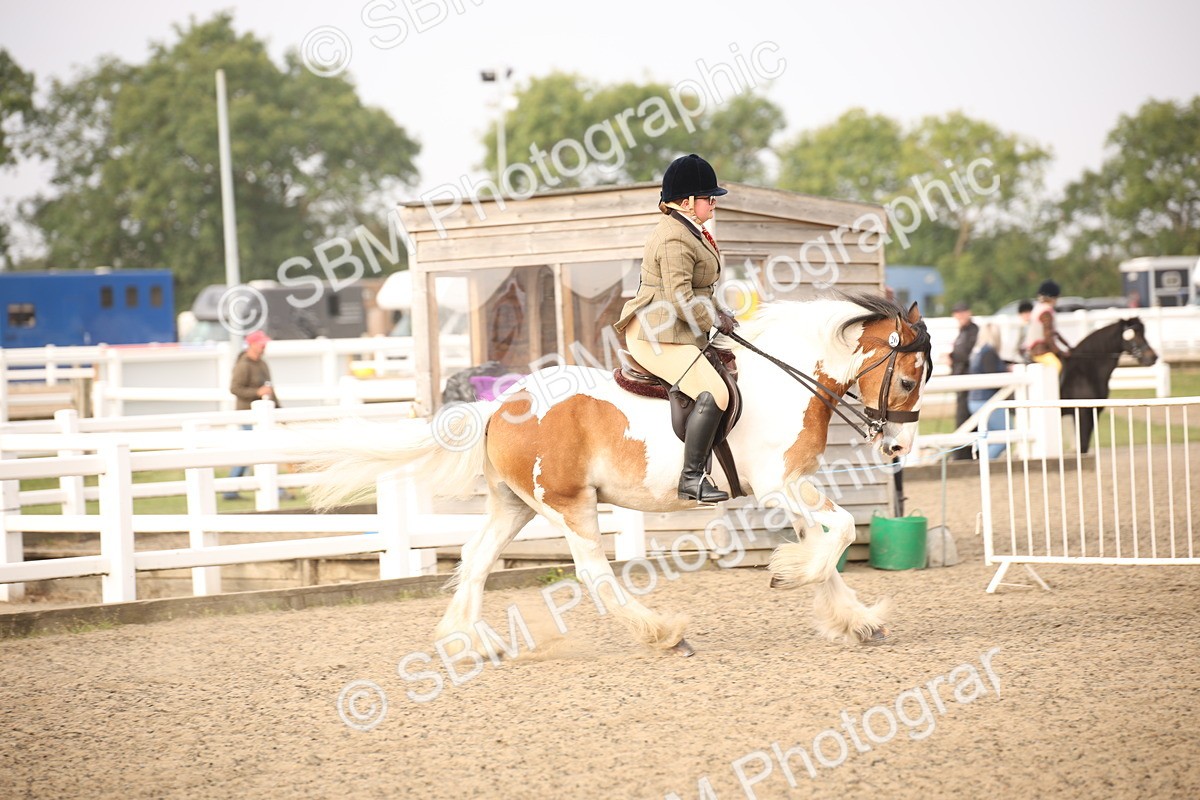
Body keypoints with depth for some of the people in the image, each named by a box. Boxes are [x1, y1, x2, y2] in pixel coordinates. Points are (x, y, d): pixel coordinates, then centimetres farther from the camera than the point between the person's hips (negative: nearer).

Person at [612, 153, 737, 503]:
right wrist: (716, 320, -11)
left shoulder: (686, 230, 17)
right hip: (659, 336, -11)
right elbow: (680, 300, -24)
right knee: (713, 393, -23)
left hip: (676, 333, 11)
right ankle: (691, 478, -24)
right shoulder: (675, 240, -18)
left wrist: (716, 312, 14)